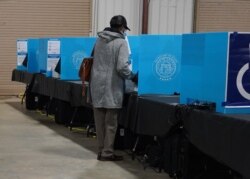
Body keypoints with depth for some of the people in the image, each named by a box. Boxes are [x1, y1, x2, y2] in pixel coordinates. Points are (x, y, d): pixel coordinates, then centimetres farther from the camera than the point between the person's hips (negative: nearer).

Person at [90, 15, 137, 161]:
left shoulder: (99, 40, 11)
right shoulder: (121, 42, -10)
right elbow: (122, 67, -19)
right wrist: (132, 76, -1)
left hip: (97, 85, 6)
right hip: (112, 87, -6)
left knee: (100, 120, 11)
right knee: (111, 122, 2)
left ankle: (102, 150, 18)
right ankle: (107, 153, 5)